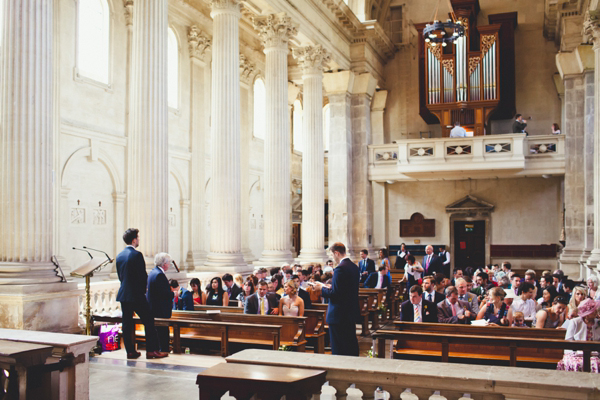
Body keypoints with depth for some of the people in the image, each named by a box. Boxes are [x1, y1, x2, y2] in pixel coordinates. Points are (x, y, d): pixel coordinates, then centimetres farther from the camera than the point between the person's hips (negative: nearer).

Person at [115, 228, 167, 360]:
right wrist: (143, 290, 5)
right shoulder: (137, 255, -14)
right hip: (136, 295, -7)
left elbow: (120, 275, 14)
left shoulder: (119, 256, 9)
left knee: (127, 324, 9)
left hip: (123, 294, 7)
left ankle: (130, 351, 12)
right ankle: (151, 350, 0)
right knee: (149, 321, 0)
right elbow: (143, 276, -12)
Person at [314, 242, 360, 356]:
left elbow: (335, 294, -22)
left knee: (338, 349, -1)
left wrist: (323, 288, -6)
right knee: (352, 344, 18)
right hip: (352, 313, 9)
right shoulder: (354, 266, 8)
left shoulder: (340, 269, -21)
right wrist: (331, 287, 14)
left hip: (339, 315, -9)